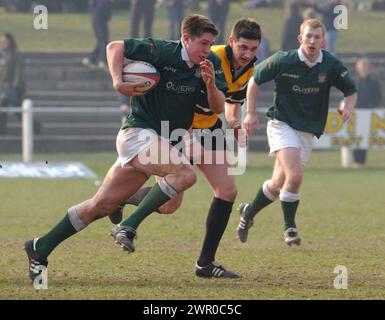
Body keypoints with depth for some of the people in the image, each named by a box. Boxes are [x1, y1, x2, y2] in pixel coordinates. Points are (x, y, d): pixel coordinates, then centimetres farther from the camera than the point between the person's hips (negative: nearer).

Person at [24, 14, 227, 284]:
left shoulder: (209, 64, 5)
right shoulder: (162, 52, -14)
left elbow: (218, 107, 4)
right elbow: (115, 46, -8)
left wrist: (211, 85, -16)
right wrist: (118, 81, -21)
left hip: (159, 141, 7)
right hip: (139, 133, -7)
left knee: (103, 205, 7)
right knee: (185, 174, -28)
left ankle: (40, 248, 15)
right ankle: (129, 226, -22)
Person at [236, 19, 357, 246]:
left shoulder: (331, 65, -6)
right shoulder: (283, 61, -12)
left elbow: (351, 89, 7)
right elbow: (255, 79, 1)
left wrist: (348, 106, -15)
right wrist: (251, 113, 0)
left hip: (308, 131, 4)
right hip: (282, 124, -4)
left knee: (279, 184, 5)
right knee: (295, 176, -22)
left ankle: (249, 212, 31)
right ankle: (290, 227, -4)